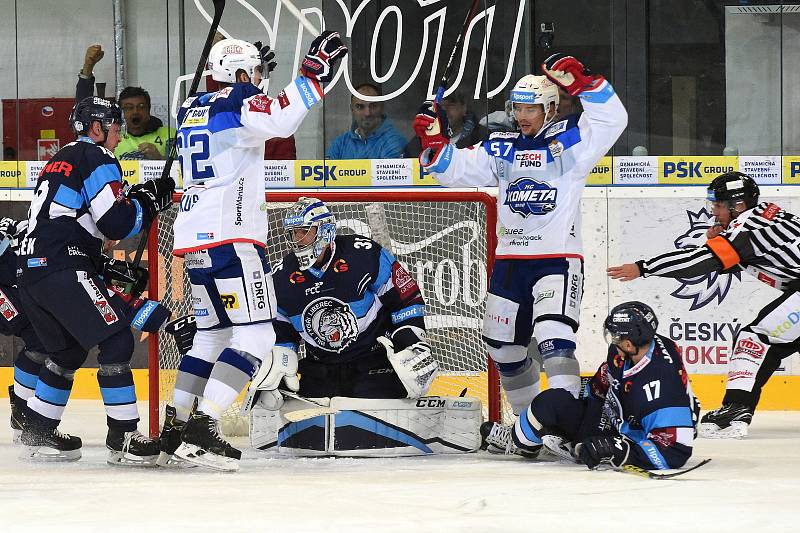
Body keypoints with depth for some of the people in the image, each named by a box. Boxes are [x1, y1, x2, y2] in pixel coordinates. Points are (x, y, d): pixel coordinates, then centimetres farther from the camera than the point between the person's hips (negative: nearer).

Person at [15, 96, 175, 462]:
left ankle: (37, 432, 21)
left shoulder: (61, 161, 25)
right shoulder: (96, 159, -3)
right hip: (62, 269, -10)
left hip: (30, 268, 10)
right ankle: (123, 433, -10)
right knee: (116, 338, -7)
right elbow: (117, 224, -11)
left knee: (69, 350, 21)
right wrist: (149, 200, 5)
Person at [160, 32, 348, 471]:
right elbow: (280, 120, -28)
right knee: (255, 336, -10)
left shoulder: (190, 111, 16)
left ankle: (175, 428, 16)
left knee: (212, 334, 18)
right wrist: (314, 72, -24)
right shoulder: (237, 104, -7)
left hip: (194, 241, 9)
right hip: (230, 238, -9)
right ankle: (202, 428, -21)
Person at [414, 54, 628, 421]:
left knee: (554, 339, -25)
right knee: (504, 349, 14)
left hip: (557, 259, -6)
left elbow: (612, 120, -15)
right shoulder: (500, 148, 12)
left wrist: (582, 83, -25)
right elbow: (455, 170, 12)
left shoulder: (569, 140, -1)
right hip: (509, 261, 6)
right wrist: (434, 141, -3)